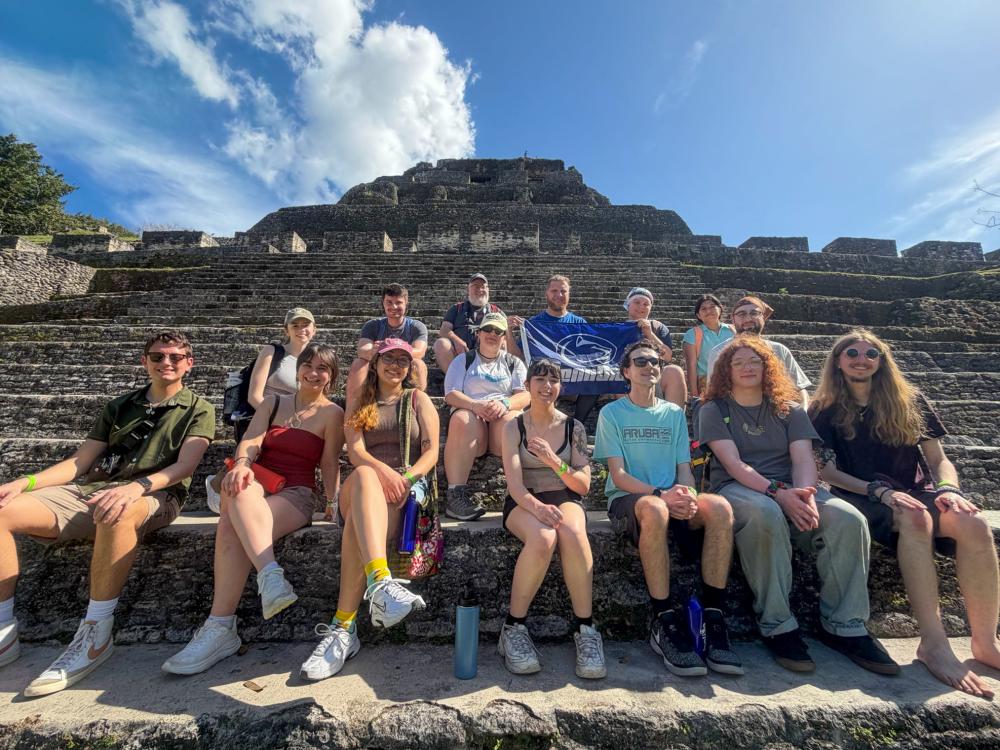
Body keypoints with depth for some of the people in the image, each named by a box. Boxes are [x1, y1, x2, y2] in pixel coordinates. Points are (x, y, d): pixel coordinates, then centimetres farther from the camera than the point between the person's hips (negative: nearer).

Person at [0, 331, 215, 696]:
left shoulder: (198, 410, 7)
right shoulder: (119, 406, 23)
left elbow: (184, 466, -8)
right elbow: (80, 461, 18)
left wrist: (135, 487, -25)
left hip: (154, 496, -5)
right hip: (90, 489, 6)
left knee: (117, 514, -39)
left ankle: (96, 635, -26)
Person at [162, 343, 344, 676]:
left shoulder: (332, 413, 7)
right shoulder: (273, 403, 18)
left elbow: (330, 464, 3)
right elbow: (251, 440, 2)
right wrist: (241, 465, -20)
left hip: (297, 494, -3)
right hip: (256, 486, 3)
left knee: (232, 527, -31)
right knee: (238, 490, -34)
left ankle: (220, 628, -27)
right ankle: (271, 576, -46)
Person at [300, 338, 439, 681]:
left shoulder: (419, 400, 19)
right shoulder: (360, 404, 22)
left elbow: (431, 451, 6)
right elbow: (355, 451, 3)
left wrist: (407, 477, -14)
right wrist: (383, 471, -20)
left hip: (410, 487, -1)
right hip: (363, 486, 1)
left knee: (359, 518, -35)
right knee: (364, 475, -39)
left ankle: (343, 627, -32)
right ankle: (381, 582, -57)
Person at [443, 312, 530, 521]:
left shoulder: (514, 363, 23)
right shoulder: (463, 360, 21)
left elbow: (525, 394, 7)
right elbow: (450, 394, 6)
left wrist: (504, 404, -18)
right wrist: (476, 405, -16)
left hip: (505, 414, 1)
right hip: (471, 412, 0)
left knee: (514, 422, -37)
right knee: (462, 420, -37)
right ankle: (456, 495, -40)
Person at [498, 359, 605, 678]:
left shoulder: (574, 428, 7)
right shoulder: (514, 427, 3)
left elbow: (583, 485, 3)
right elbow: (514, 482, -9)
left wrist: (555, 462, -16)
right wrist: (537, 506, -30)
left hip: (565, 499, 1)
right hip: (524, 503, -1)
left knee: (572, 534, -35)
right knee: (543, 538, -35)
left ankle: (586, 629, -20)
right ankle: (514, 627, -16)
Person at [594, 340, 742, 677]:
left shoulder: (674, 413, 17)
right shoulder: (612, 413, 4)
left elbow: (684, 468, 10)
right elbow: (619, 475, -5)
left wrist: (688, 495, -13)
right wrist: (661, 494, -21)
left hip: (673, 499, 4)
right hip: (626, 499, -4)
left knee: (719, 508, -28)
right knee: (653, 509, -39)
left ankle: (712, 617, -18)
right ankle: (664, 623, -24)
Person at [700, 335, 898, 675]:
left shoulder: (789, 410, 17)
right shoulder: (714, 411, 6)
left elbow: (803, 459, 2)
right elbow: (734, 464, -7)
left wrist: (806, 493, -20)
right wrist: (778, 492, -22)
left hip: (790, 488, 4)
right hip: (737, 489, -4)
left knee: (849, 519, -26)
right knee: (765, 514, -38)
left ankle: (843, 626, -11)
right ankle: (778, 627, -24)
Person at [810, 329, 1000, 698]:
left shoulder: (910, 402, 12)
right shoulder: (825, 411, 3)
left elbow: (939, 460, 9)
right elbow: (828, 470, -4)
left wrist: (949, 489, -13)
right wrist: (881, 491, -18)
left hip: (918, 491, 4)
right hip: (865, 498, -3)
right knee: (915, 518, -35)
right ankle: (933, 643, -31)